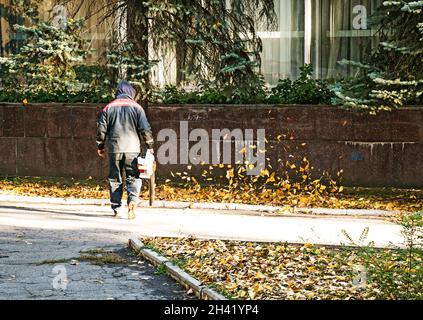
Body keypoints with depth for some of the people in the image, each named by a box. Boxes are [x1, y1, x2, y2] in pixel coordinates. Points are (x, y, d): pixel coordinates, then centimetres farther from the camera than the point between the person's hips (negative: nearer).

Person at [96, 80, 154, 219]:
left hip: (114, 148, 1)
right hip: (132, 149, -1)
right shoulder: (136, 107, 1)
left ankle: (116, 208, 10)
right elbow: (145, 128, -3)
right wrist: (149, 146, 6)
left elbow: (101, 129, 6)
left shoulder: (109, 107, 6)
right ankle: (132, 201, -21)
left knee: (115, 178, 10)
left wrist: (100, 146, 16)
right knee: (133, 178, 3)